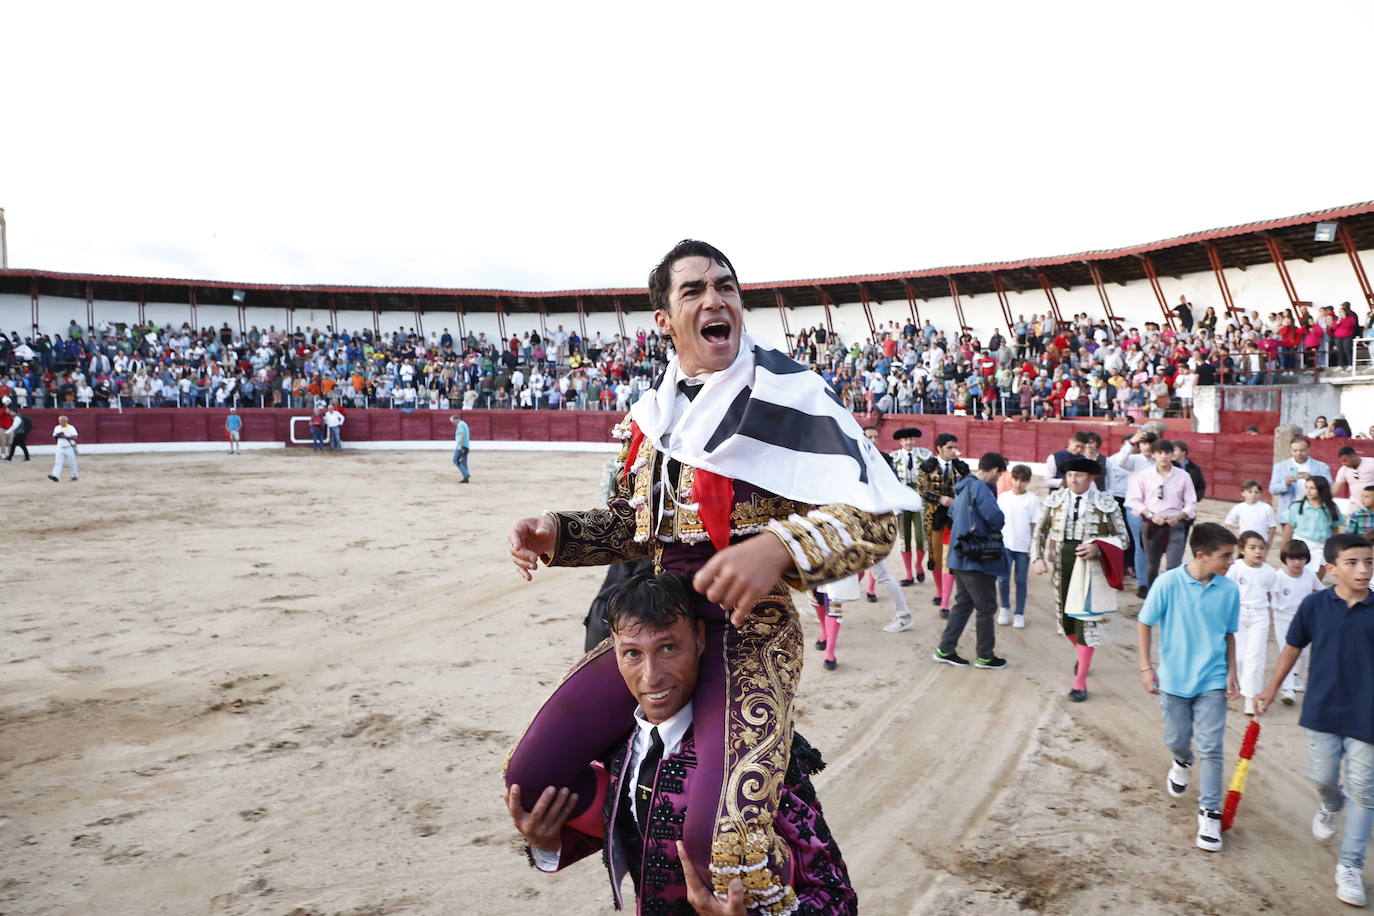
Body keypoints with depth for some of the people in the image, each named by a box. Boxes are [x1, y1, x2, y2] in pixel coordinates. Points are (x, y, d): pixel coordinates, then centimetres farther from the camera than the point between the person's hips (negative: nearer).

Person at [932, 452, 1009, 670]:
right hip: (978, 559, -9)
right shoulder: (980, 488, -18)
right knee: (986, 607, 4)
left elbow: (952, 513, 25)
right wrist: (995, 527, -3)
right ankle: (985, 656, 13)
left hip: (961, 556, 9)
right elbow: (997, 518, -25)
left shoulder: (963, 486, 11)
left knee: (963, 603, 16)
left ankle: (945, 650, 18)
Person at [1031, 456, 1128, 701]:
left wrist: (1098, 547, -18)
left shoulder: (1106, 503, -6)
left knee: (1085, 620, -3)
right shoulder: (1055, 500, 2)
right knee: (1065, 619, 13)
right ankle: (1082, 655, 46)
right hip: (1061, 563, 4)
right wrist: (1038, 557, -3)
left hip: (1090, 567, -4)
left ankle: (1080, 682, 5)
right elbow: (1040, 530, 10)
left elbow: (1122, 538, -1)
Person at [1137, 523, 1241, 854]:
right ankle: (1183, 763, 50)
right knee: (1176, 739, 14)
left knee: (1211, 748, -3)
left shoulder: (1229, 590, -6)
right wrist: (1146, 667, -10)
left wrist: (1232, 673, 3)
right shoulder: (1168, 583, -15)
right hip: (1174, 679, -1)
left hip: (1212, 681, 1)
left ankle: (1209, 813, 9)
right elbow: (1144, 623, -6)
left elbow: (1229, 634, 7)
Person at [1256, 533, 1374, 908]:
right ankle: (1331, 807, 47)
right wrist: (1272, 690, 12)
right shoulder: (1314, 604, -8)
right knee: (1322, 777, 10)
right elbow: (1293, 647, 6)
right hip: (1323, 710, 0)